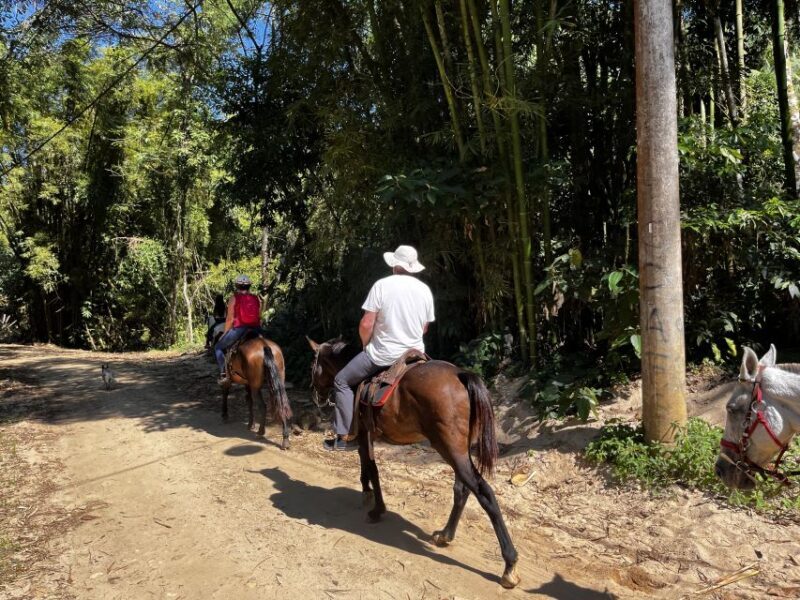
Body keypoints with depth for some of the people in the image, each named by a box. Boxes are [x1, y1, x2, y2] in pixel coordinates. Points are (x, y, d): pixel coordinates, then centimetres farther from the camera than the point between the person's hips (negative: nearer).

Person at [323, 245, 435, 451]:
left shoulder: (382, 285, -11)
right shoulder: (425, 290, 3)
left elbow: (366, 324, -13)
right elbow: (424, 328, 11)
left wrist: (366, 345, 5)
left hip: (384, 354, -5)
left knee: (342, 381, 11)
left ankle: (346, 436, 5)